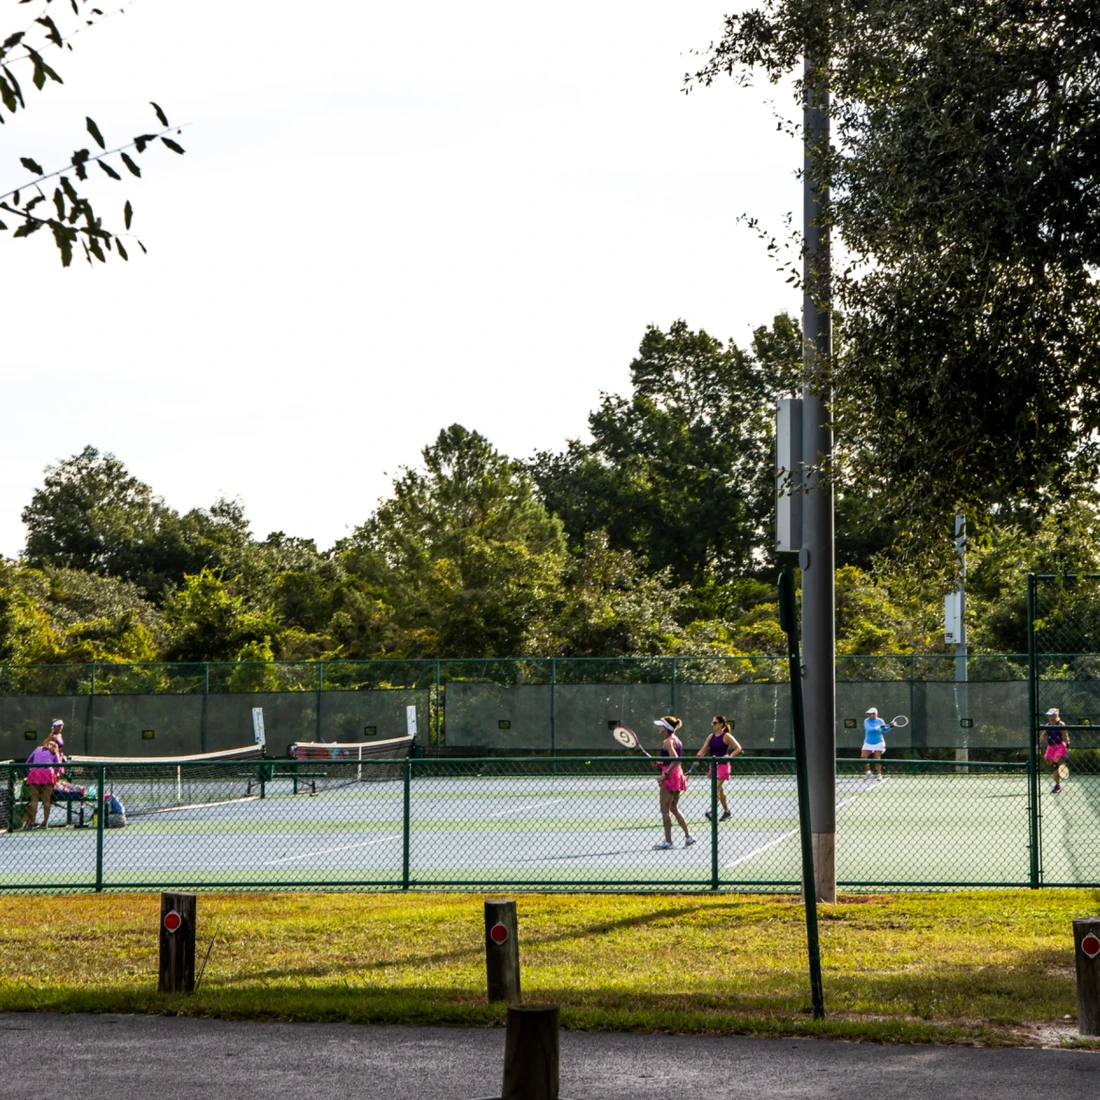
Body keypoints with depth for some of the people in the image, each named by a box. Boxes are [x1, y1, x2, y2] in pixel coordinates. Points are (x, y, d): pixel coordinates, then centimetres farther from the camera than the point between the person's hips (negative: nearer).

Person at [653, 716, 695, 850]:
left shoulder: (668, 741, -14)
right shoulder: (677, 740, 14)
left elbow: (675, 759, -24)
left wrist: (665, 774, -26)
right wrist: (662, 765, 11)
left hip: (670, 776, -9)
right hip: (678, 774, 9)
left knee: (665, 809, -2)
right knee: (674, 808, 18)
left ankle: (668, 840, -2)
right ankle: (688, 836, 16)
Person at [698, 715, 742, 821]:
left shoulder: (726, 736, -8)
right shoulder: (711, 737, 9)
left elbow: (738, 748, -8)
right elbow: (703, 749, 4)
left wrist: (730, 756, -23)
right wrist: (698, 757, -15)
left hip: (723, 765, -7)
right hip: (713, 765, 7)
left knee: (716, 788, -17)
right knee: (720, 790, 12)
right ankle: (726, 811, 22)